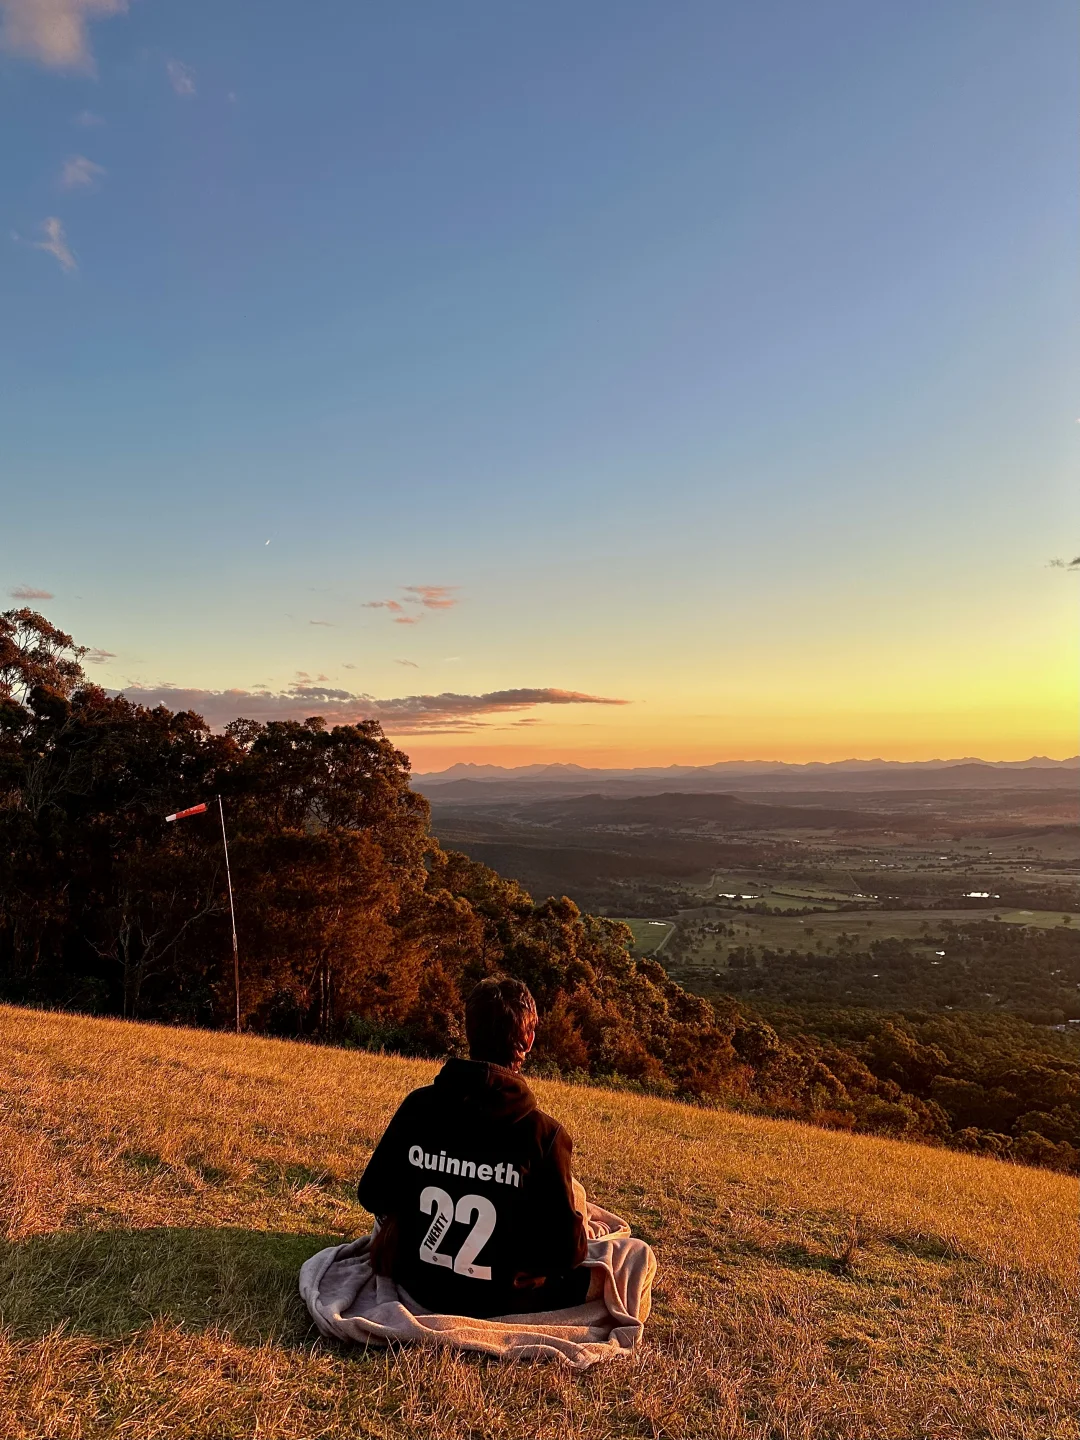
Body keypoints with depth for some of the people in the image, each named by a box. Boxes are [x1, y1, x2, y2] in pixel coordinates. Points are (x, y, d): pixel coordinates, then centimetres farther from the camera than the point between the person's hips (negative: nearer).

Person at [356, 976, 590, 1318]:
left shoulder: (419, 1105, -15)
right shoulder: (543, 1132, -23)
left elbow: (373, 1195, -3)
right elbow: (565, 1250, -17)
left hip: (419, 1284, 4)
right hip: (499, 1301, -3)